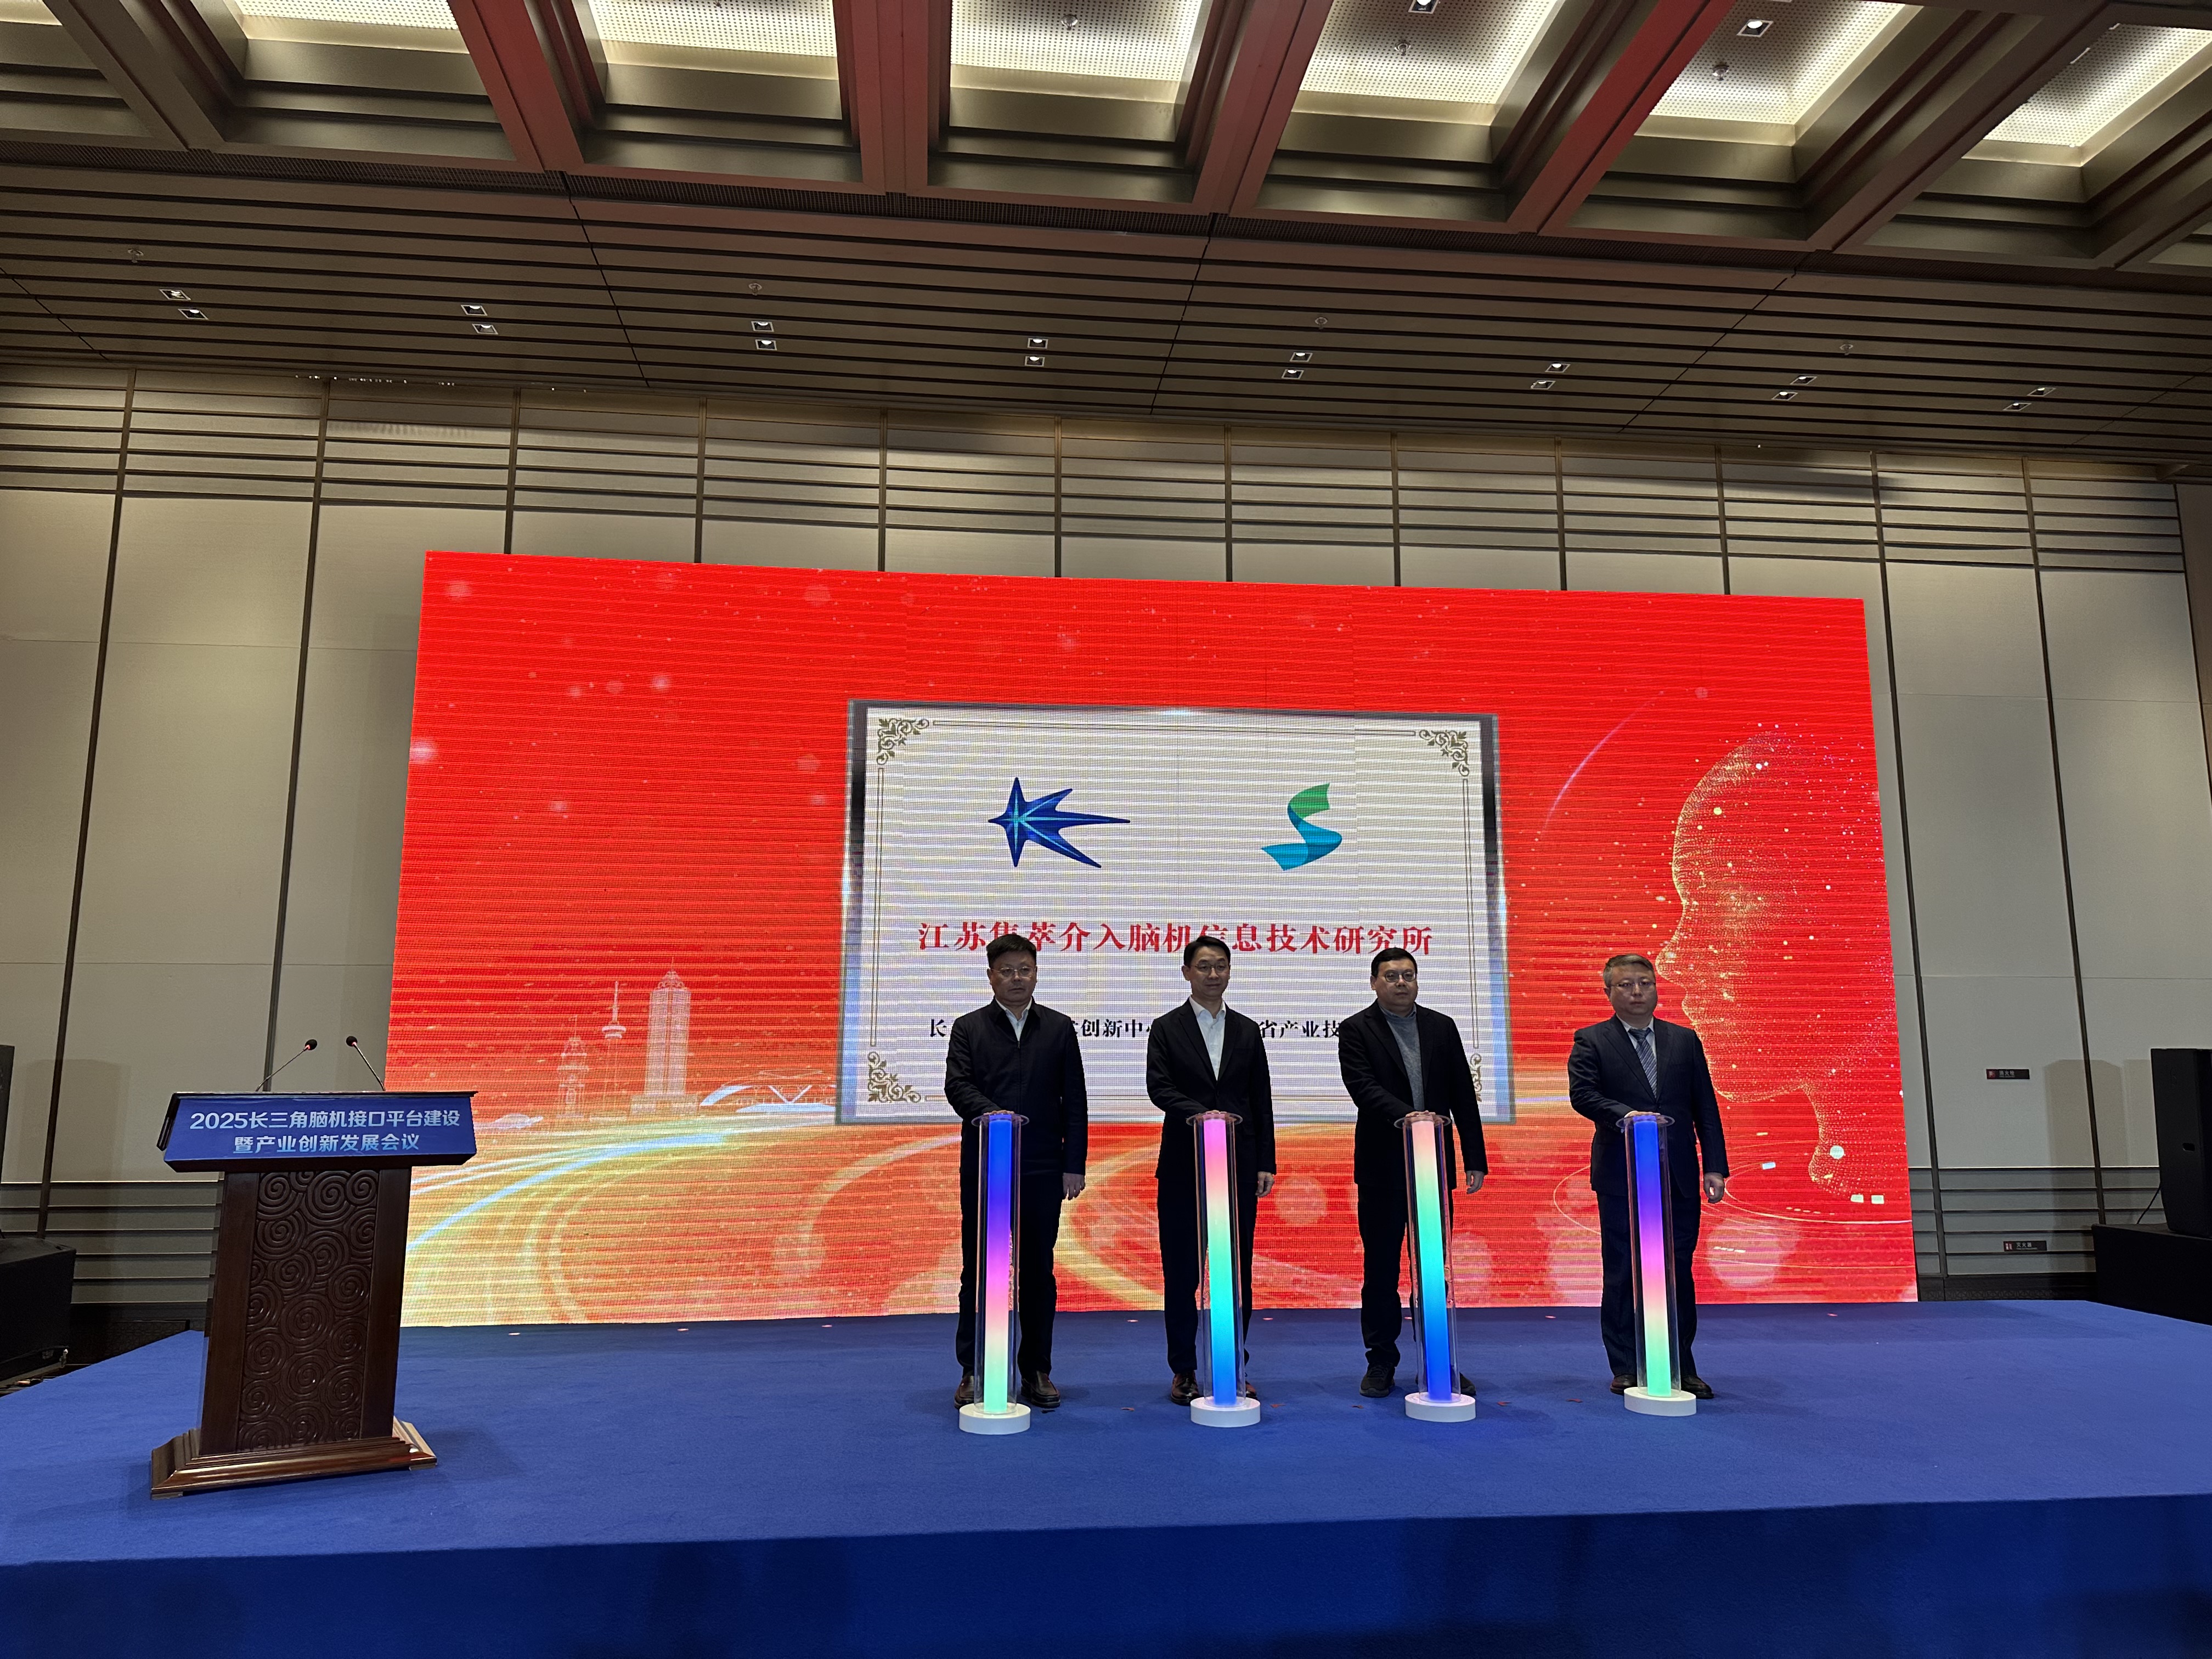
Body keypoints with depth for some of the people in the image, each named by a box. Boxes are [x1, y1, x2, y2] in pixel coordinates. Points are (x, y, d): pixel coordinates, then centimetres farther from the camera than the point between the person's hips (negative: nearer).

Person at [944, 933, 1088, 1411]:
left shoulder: (1059, 1028, 9)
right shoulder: (969, 1027, 6)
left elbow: (1075, 1101, 7)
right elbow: (957, 1085, -7)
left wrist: (1074, 1165, 1)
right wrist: (993, 1113, -26)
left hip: (1042, 1169, 1)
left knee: (1039, 1271, 7)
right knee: (978, 1269, 3)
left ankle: (1036, 1371, 18)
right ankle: (973, 1372, 13)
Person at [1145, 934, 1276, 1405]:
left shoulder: (1247, 1031, 11)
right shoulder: (1167, 1028, 3)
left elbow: (1261, 1101, 10)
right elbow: (1159, 1088, -9)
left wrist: (1265, 1164, 4)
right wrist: (1201, 1114, -25)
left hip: (1239, 1165, 2)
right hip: (1184, 1166, -2)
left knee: (1238, 1269, 5)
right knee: (1181, 1271, 4)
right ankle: (1184, 1370, 14)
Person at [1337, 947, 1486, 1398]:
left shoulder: (1442, 1027, 7)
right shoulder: (1356, 1030, -3)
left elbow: (1464, 1095, 7)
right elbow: (1363, 1086, -17)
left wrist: (1475, 1159, 3)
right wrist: (1407, 1115, -32)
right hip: (1382, 1168, -2)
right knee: (1381, 1268, 5)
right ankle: (1382, 1362, 16)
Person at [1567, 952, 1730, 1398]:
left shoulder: (1685, 1040, 10)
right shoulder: (1591, 1041, 1)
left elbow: (1706, 1107, 8)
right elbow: (1582, 1094, -12)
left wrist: (1715, 1166, 1)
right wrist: (1627, 1116, -28)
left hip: (1679, 1177, 3)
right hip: (1621, 1178, -3)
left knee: (1679, 1273, 6)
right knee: (1622, 1275, 4)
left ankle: (1681, 1366, 17)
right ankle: (1627, 1369, 13)